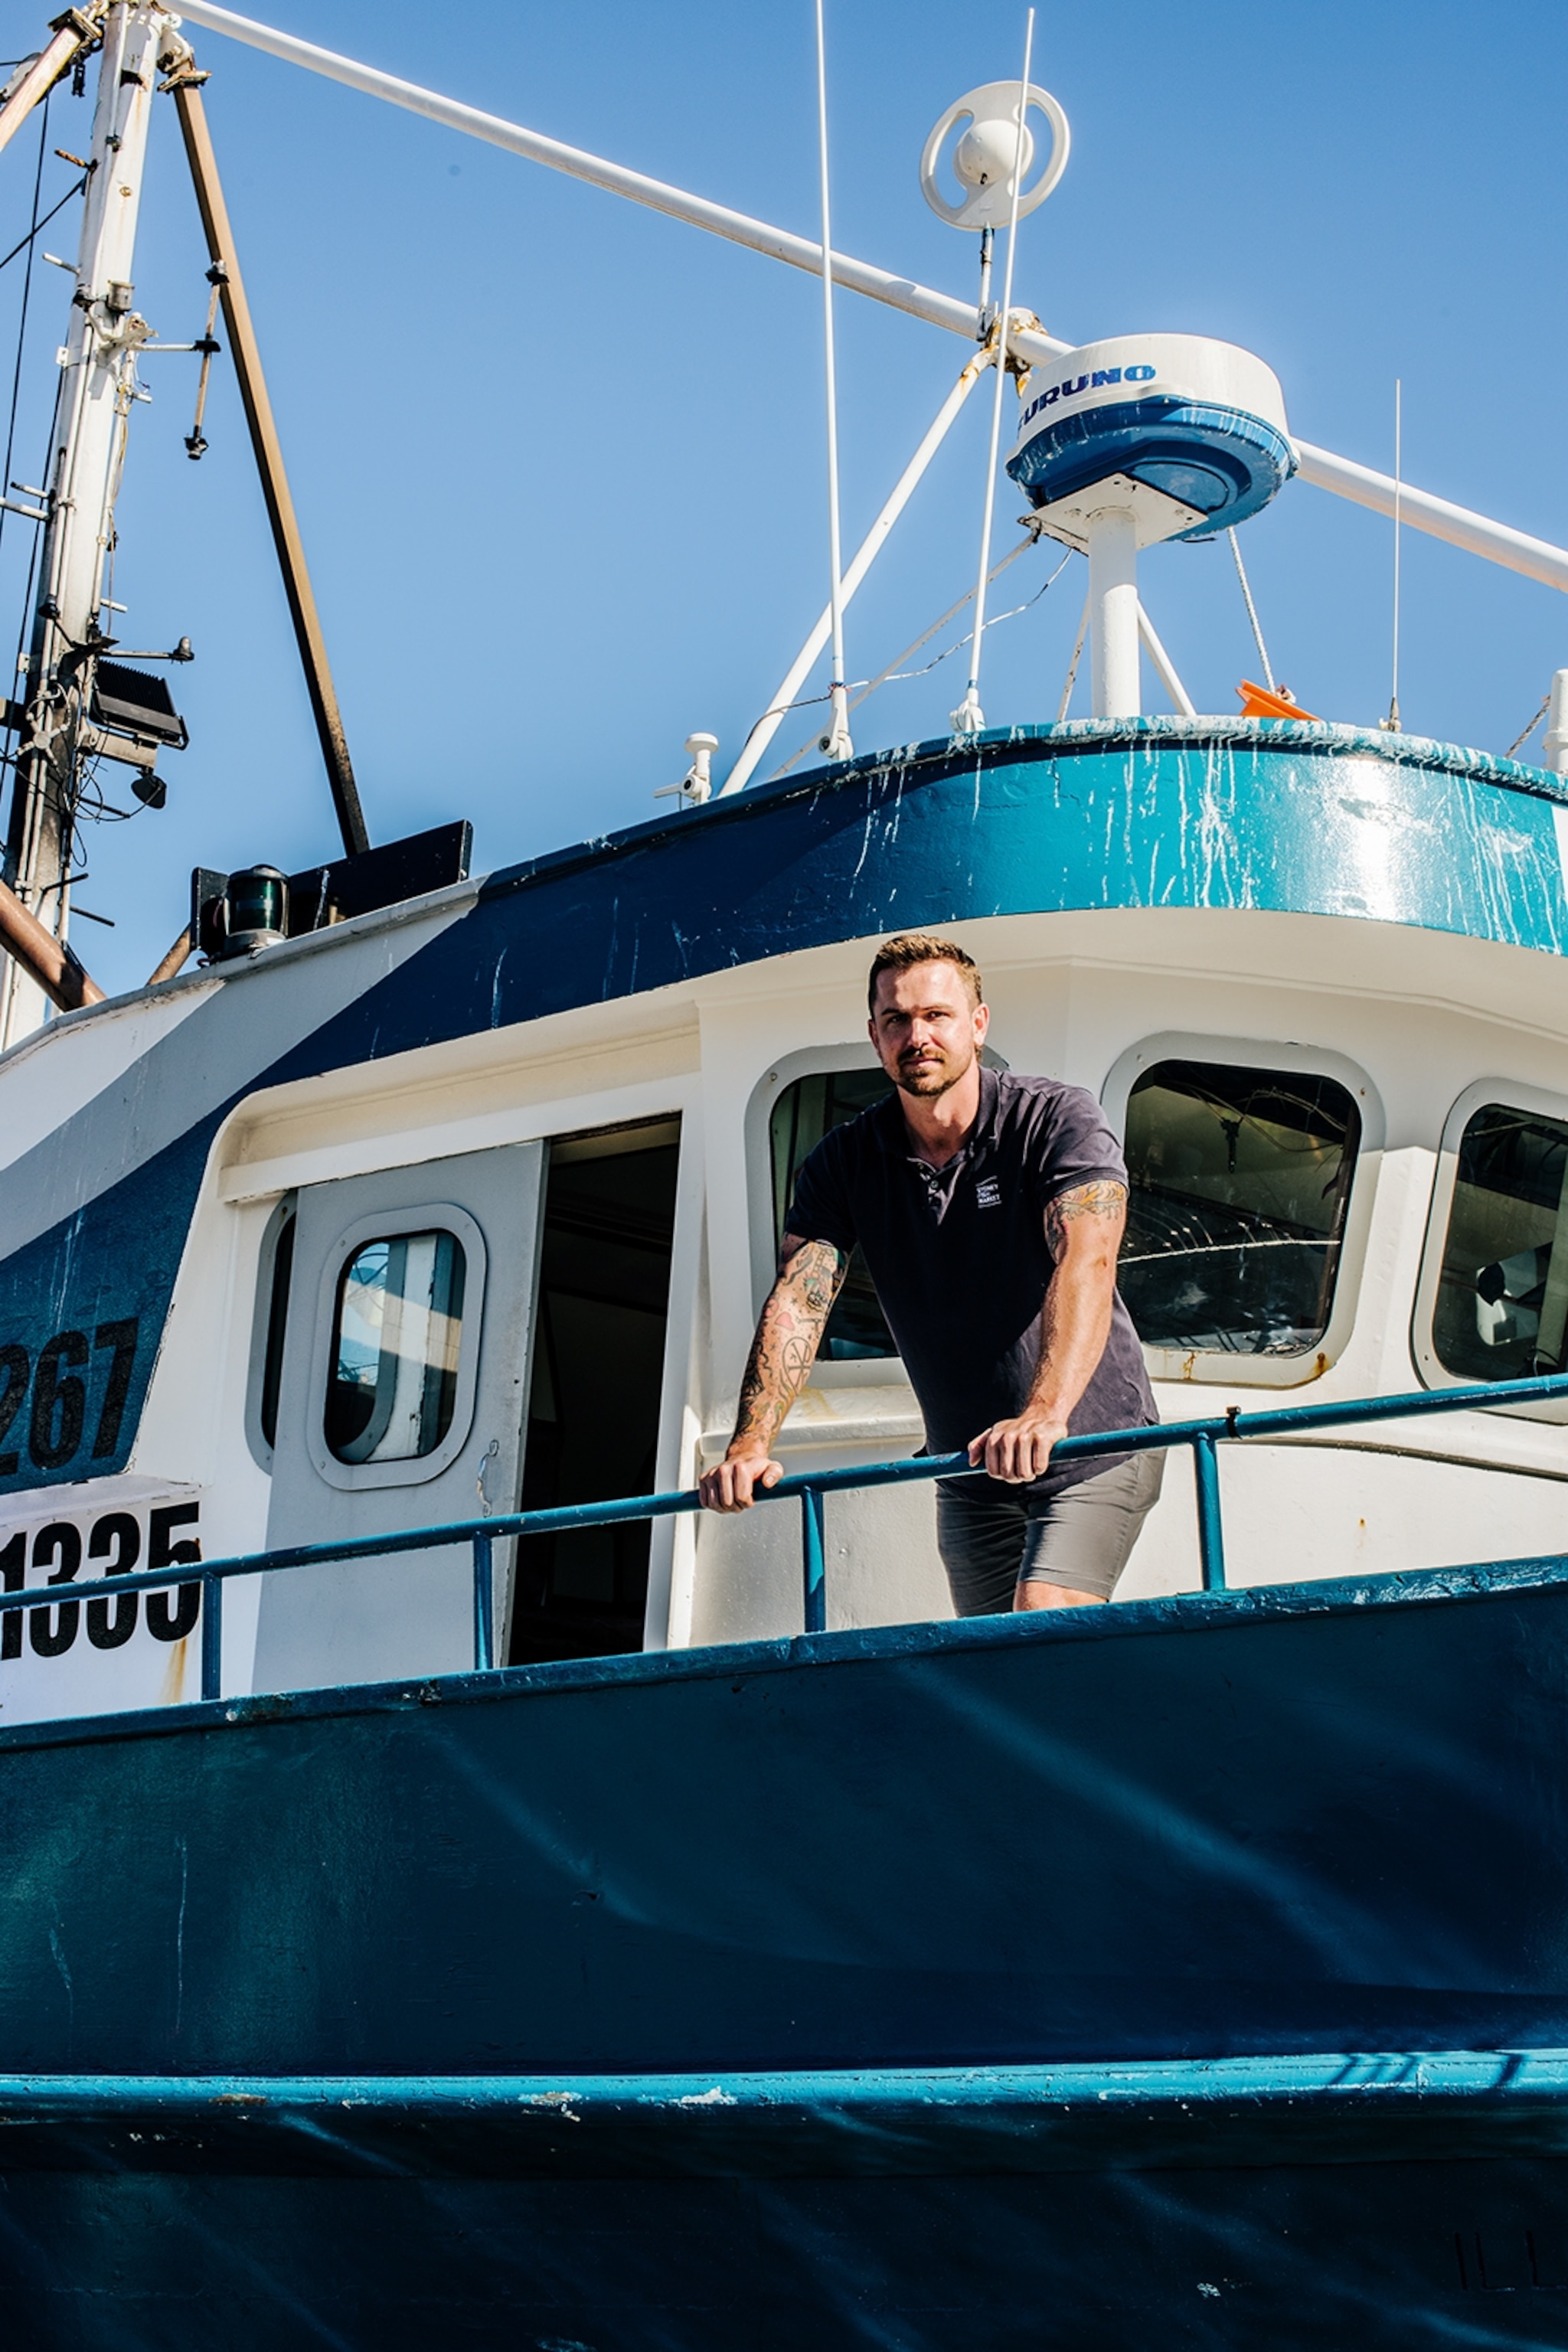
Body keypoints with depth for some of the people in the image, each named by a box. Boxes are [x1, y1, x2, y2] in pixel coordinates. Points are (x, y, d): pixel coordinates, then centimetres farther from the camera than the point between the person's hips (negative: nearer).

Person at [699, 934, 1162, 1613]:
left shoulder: (1059, 1120, -15)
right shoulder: (842, 1162, -2)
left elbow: (1085, 1262, -31)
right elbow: (797, 1300, -13)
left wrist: (1046, 1412, -47)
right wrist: (751, 1442, -29)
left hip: (1093, 1449, -5)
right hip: (969, 1473, 5)